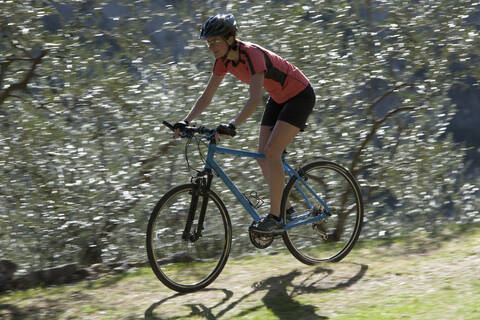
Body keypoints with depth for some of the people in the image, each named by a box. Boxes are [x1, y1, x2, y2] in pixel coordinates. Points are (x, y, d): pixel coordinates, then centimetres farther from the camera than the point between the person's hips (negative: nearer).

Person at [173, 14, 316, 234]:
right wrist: (186, 121, -16)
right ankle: (285, 208, 11)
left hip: (300, 96, -8)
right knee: (262, 156, 0)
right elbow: (207, 96, -3)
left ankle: (275, 218, -15)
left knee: (271, 152, -18)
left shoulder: (252, 54, -31)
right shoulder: (224, 60, -7)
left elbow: (255, 98, -42)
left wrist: (232, 125, -52)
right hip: (279, 98, 8)